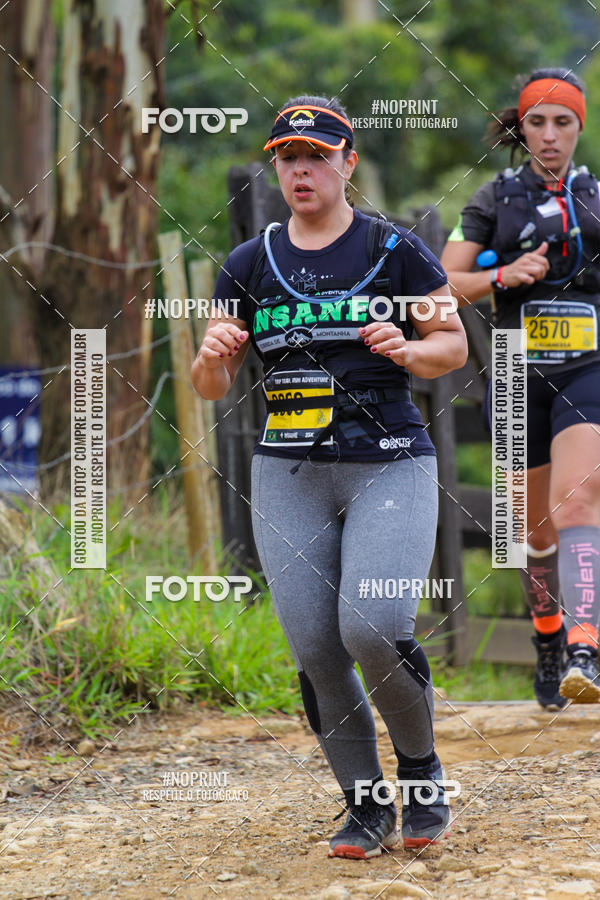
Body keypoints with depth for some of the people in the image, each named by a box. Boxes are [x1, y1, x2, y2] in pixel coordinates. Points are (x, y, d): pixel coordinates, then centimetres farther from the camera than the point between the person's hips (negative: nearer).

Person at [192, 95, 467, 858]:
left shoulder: (394, 251, 1)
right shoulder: (250, 264, 9)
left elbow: (455, 343, 7)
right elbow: (210, 385, 9)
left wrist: (407, 350, -14)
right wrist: (214, 356, -14)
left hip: (390, 467, -3)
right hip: (287, 478, 4)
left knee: (373, 629, -20)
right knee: (315, 651, -1)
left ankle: (421, 768, 7)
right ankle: (365, 804, 15)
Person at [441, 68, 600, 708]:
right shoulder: (494, 200, 6)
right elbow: (444, 285, 1)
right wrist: (504, 277, -13)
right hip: (519, 374, 1)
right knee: (539, 530, 10)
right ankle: (547, 639, 36)